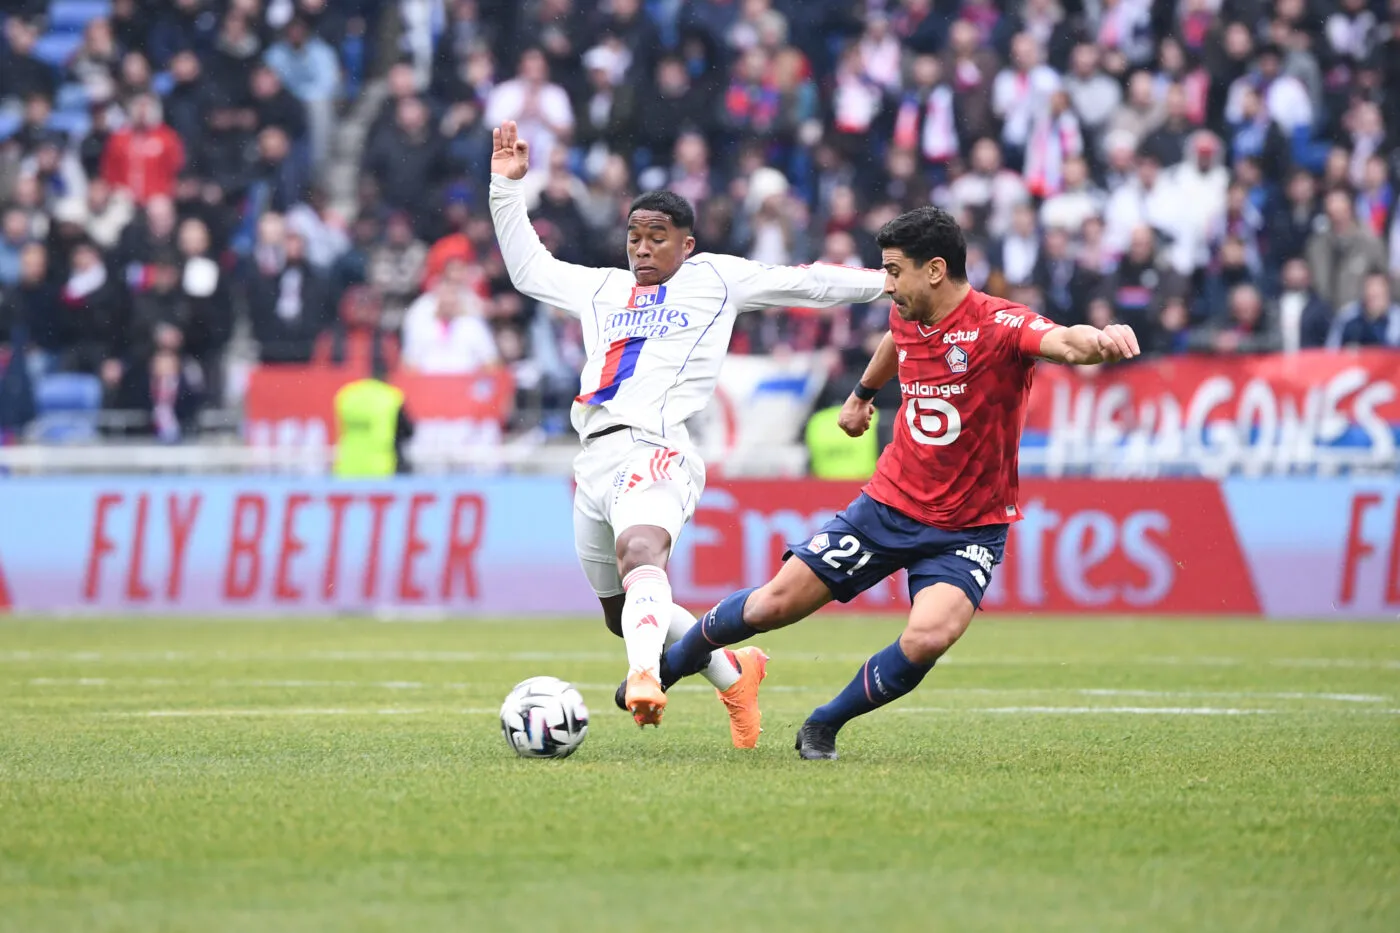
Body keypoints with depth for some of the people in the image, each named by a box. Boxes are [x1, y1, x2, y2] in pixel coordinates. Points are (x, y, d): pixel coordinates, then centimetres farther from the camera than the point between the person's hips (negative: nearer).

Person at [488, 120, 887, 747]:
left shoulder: (715, 278, 15)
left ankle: (644, 677, -60)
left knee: (640, 550, -37)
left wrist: (894, 284, 14)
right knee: (622, 616, 12)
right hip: (595, 457, 7)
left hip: (653, 449, -7)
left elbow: (808, 285, 17)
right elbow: (527, 269, 39)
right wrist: (507, 187, 34)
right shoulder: (603, 289, 28)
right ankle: (734, 673, 33)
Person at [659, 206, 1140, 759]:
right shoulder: (908, 317, -1)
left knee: (927, 639, -28)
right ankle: (673, 663, 33)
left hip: (968, 530, -5)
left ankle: (824, 727, -3)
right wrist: (862, 394, 43)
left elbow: (1064, 342, -43)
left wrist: (1099, 340, -66)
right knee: (776, 604, 6)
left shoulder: (999, 325, -21)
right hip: (890, 503, 5)